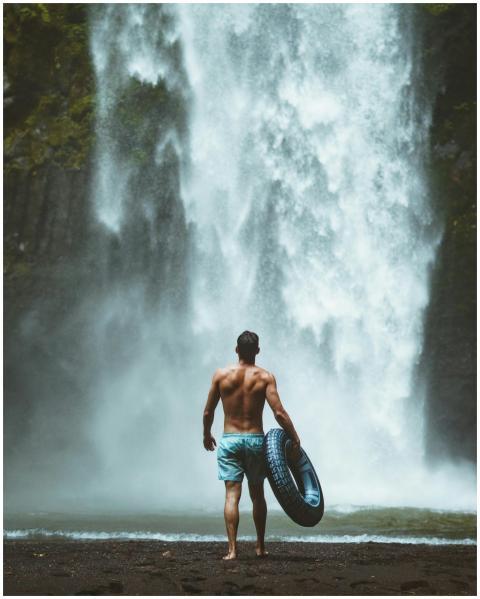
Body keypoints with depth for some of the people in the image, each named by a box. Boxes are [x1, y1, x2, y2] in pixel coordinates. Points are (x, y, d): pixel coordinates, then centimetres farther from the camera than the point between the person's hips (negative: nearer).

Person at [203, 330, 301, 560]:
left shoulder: (221, 374, -2)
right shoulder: (265, 377, -4)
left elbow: (208, 412, 4)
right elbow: (279, 413, -11)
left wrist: (206, 435, 20)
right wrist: (295, 439, -3)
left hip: (229, 439, 0)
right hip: (255, 439, 1)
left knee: (232, 494, -3)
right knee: (257, 494, 15)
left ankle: (232, 549, -12)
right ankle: (260, 547, 23)